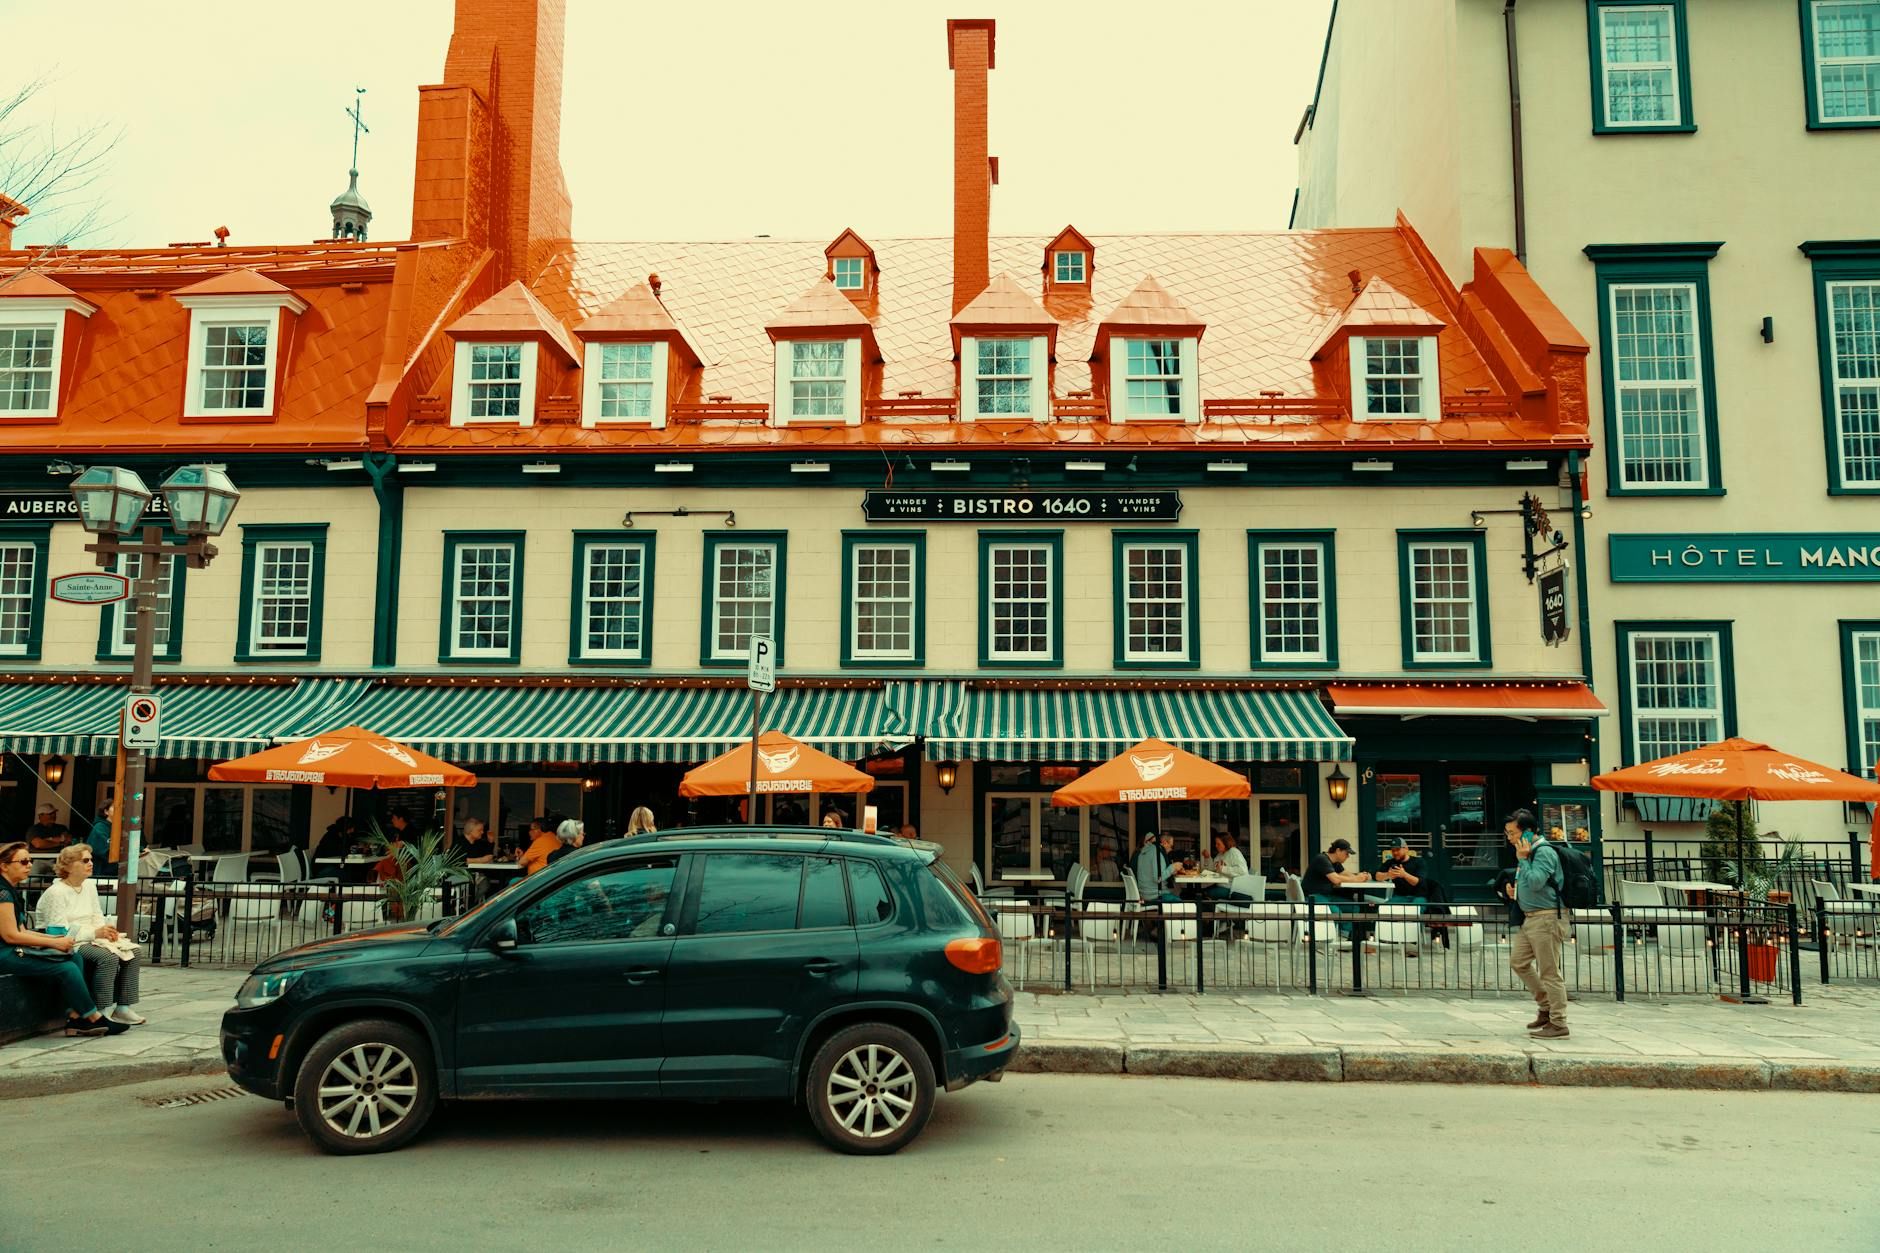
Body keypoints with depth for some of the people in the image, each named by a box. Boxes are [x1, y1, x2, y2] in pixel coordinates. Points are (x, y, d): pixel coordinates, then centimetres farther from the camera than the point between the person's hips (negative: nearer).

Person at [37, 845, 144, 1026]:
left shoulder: (90, 886, 14)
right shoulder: (56, 893, -13)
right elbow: (60, 931, -19)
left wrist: (106, 930, -9)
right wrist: (95, 933, -25)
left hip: (90, 939, 8)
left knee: (132, 951, -11)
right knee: (108, 956, -31)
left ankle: (123, 1008, -11)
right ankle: (102, 1013, -26)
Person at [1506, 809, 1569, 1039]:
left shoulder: (1544, 852, -15)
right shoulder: (1527, 852, 15)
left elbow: (1535, 883, -25)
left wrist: (1522, 860, -18)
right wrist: (1515, 889, 15)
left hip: (1547, 918, -10)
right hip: (1530, 918, 10)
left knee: (1549, 972, -4)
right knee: (1518, 962, 13)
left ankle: (1558, 1024, 3)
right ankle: (1547, 1006, 24)